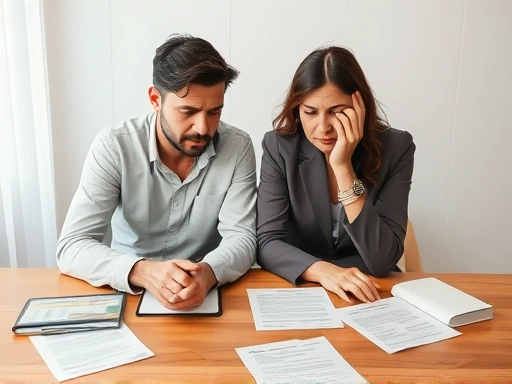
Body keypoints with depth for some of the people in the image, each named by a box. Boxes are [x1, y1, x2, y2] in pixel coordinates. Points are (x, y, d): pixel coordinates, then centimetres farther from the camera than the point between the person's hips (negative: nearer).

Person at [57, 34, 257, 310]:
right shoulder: (113, 147, -14)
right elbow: (72, 247, -17)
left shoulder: (237, 148, -11)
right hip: (129, 290, 1)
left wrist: (207, 273, -34)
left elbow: (241, 238, -13)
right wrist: (143, 272, -35)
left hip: (207, 293, -1)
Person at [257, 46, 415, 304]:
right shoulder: (279, 147, -10)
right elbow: (267, 243, -14)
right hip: (299, 288, 1)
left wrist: (343, 167, -25)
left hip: (369, 295, 0)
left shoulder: (395, 148, -12)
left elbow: (383, 261, -19)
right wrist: (321, 270, -32)